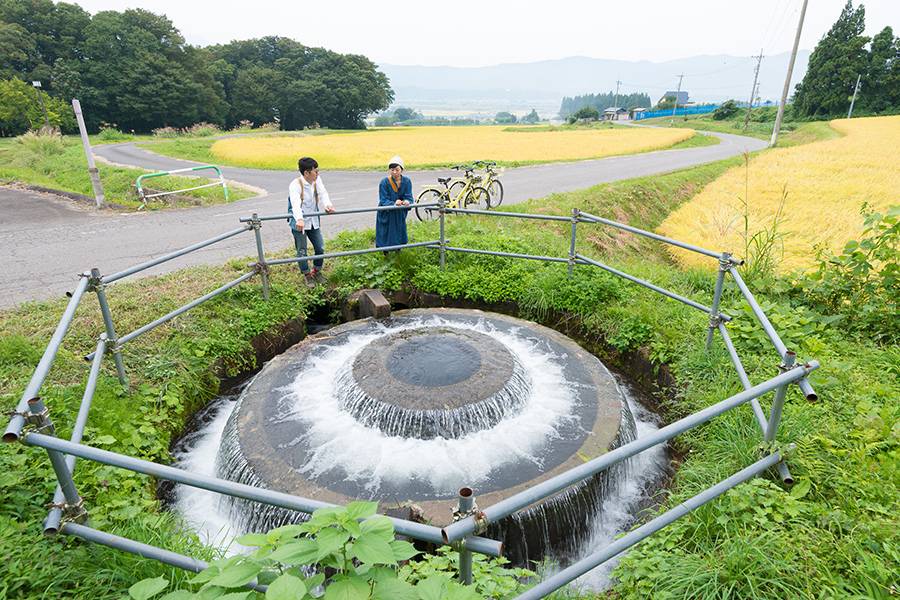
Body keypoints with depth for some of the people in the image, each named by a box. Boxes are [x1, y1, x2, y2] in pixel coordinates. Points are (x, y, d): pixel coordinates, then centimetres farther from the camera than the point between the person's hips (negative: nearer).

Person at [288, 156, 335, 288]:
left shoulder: (317, 180, -5)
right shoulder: (295, 185, -24)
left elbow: (323, 193, -18)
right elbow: (295, 204, -40)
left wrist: (327, 204, -41)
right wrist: (299, 220, -58)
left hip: (313, 221, 6)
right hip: (299, 223, -6)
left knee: (320, 248, 11)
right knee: (302, 252, 4)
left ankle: (317, 272, 34)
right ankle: (307, 276, 24)